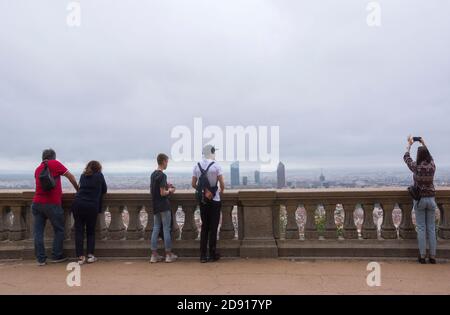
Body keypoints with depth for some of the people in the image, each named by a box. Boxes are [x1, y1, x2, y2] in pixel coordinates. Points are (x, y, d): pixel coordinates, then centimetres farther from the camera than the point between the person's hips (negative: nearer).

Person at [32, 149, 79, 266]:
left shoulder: (38, 169, 16)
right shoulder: (55, 163, 0)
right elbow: (70, 176, 0)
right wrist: (78, 189, 12)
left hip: (37, 203, 5)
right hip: (52, 204, -5)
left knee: (38, 231, 7)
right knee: (59, 230, 9)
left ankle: (41, 259, 7)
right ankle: (57, 256, 13)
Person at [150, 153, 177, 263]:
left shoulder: (153, 174, 10)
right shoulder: (162, 175, -17)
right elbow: (162, 193, -21)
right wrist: (170, 191, -2)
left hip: (155, 206, 8)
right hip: (164, 206, -8)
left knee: (156, 228, 10)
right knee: (166, 229, 0)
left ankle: (154, 255, 12)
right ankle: (168, 255, 9)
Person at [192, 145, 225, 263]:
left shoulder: (197, 166, 2)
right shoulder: (216, 166, -10)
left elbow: (193, 184, 4)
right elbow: (222, 184, -12)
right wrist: (221, 191, 8)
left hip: (202, 200, 4)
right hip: (214, 200, -4)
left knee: (204, 226, 11)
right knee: (213, 227, 5)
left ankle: (203, 255, 13)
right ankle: (212, 254, 11)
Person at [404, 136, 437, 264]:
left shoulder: (416, 167, -10)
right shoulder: (432, 166, -3)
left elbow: (406, 157, 8)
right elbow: (429, 156, 20)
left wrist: (409, 144, 21)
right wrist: (423, 144, 30)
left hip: (419, 199, -2)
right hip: (431, 199, 3)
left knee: (421, 228, 3)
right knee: (431, 229, 7)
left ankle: (422, 256, 6)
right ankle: (433, 257, 11)